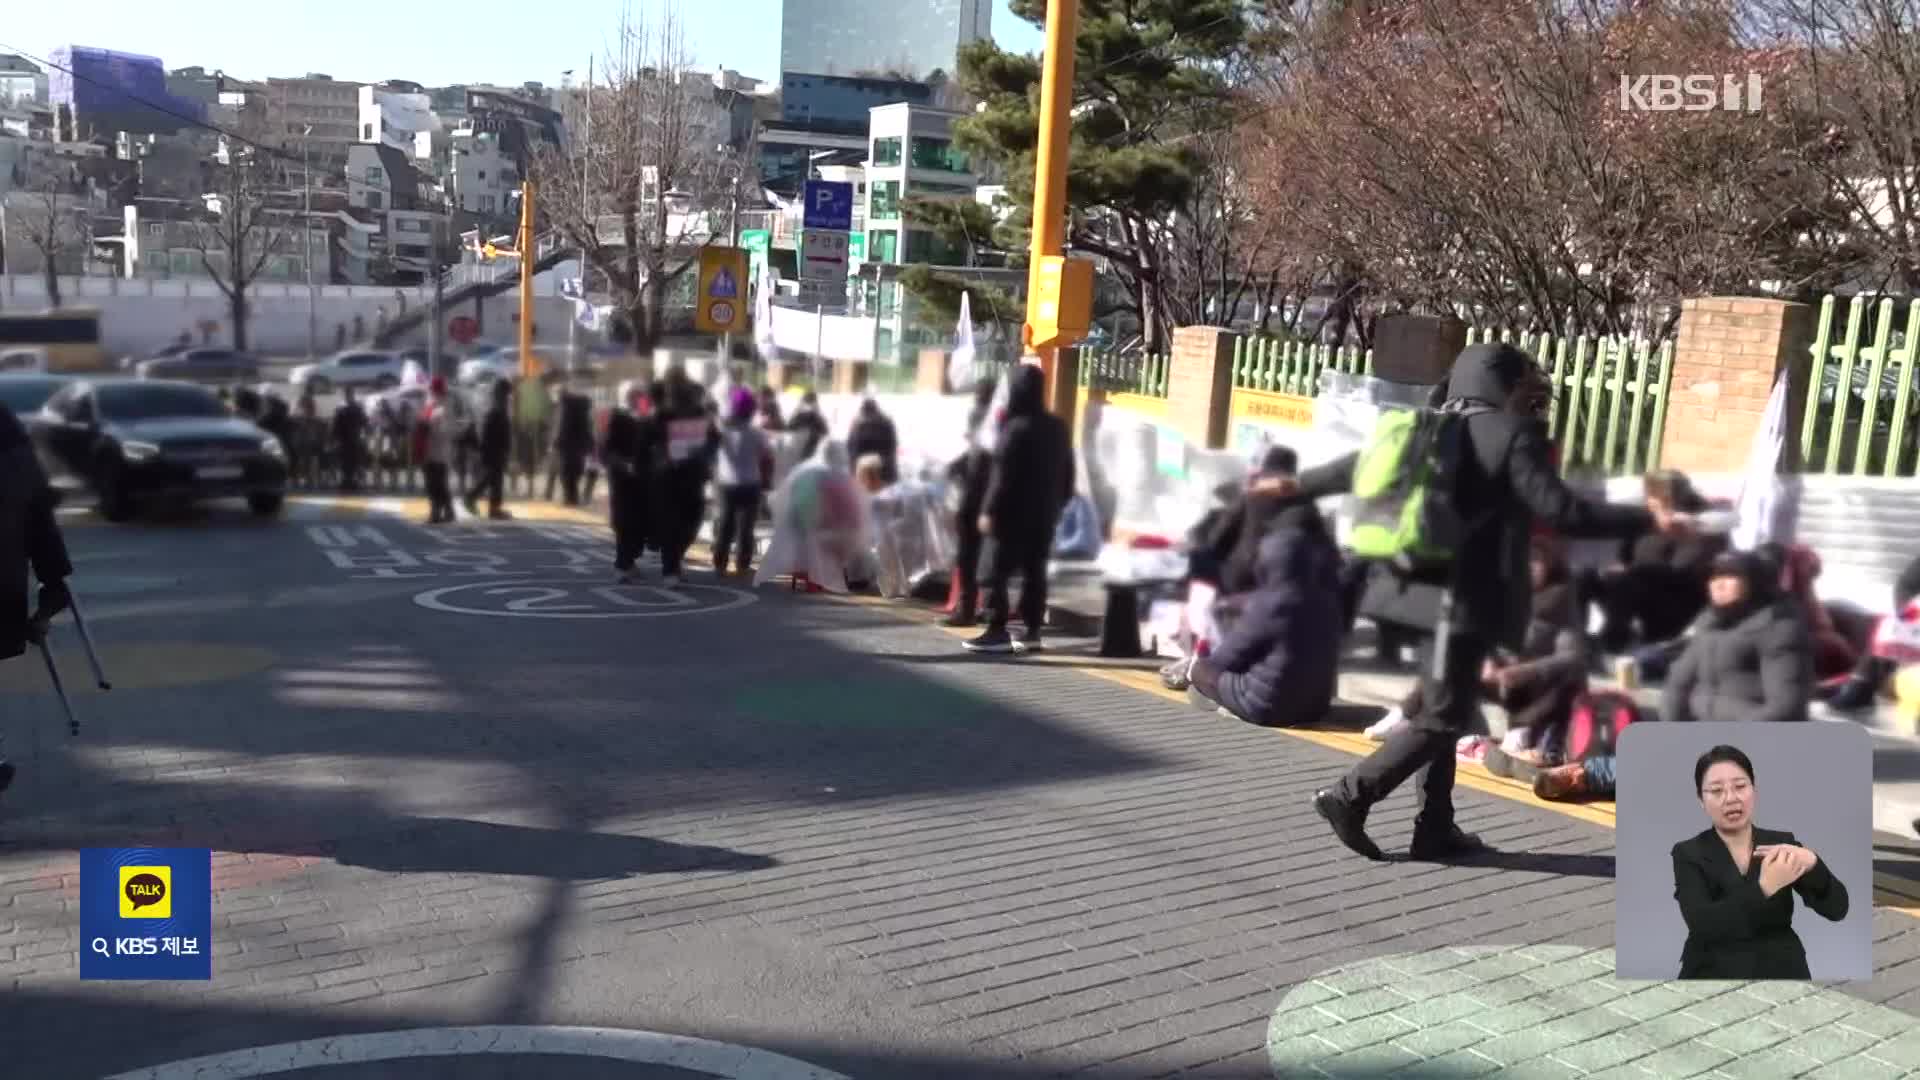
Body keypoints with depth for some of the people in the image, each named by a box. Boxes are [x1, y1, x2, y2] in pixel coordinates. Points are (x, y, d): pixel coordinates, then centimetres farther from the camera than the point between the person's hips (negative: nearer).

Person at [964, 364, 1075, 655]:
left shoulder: (1016, 427, -15)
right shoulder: (1058, 427, 10)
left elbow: (1002, 474, -17)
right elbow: (1067, 472, 16)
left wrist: (989, 510, -15)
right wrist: (1059, 502, 22)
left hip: (1015, 512, -8)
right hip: (1045, 513, 8)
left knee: (997, 572, -2)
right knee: (1035, 572, 10)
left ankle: (998, 631, -4)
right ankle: (1032, 631, 11)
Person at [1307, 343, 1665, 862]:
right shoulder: (1514, 435, -9)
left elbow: (1365, 464, 18)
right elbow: (1562, 511, -16)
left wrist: (1297, 485, 29)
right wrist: (1650, 518, -11)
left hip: (1424, 589, 8)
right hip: (1466, 596, -8)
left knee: (1443, 710, 15)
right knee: (1444, 719, -2)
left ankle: (1435, 828, 18)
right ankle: (1350, 795, -6)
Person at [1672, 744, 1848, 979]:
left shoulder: (1783, 843, 3)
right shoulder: (1688, 854, -6)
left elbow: (1837, 909, -7)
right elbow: (1702, 925, -20)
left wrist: (1812, 863, -25)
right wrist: (1764, 887, -30)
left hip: (1783, 972, 2)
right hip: (1715, 974, -2)